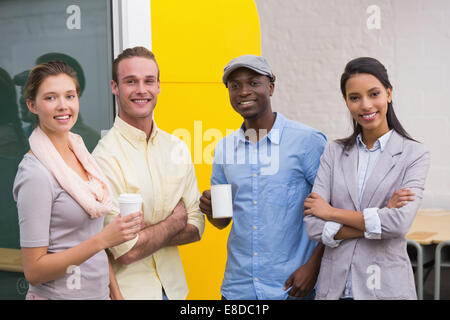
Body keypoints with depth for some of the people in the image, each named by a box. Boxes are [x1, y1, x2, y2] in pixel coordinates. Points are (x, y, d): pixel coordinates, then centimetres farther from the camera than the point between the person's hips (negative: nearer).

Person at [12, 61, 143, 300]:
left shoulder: (79, 153, 4)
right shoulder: (36, 174, -18)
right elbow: (34, 271, -19)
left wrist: (116, 293, 6)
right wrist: (103, 239, -24)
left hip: (99, 291, 7)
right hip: (58, 293, -7)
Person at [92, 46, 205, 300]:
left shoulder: (177, 148, 1)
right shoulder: (106, 157, -18)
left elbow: (195, 228, 1)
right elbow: (125, 252, -21)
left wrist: (144, 238, -15)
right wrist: (176, 220, -6)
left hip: (174, 287, 5)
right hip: (129, 290, -5)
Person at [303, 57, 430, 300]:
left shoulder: (414, 154, -4)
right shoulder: (334, 153, 4)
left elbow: (400, 222, -18)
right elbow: (314, 226, -6)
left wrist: (331, 212, -9)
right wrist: (378, 220, -15)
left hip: (386, 286, -2)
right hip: (334, 286, 2)